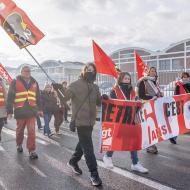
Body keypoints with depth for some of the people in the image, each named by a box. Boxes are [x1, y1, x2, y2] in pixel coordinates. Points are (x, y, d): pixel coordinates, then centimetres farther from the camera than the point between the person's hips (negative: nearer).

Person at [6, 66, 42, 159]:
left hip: (31, 111, 2)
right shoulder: (15, 82, -1)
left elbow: (38, 97, 15)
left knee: (31, 131, -4)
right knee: (20, 130, 16)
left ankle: (32, 151, 3)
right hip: (20, 111, -1)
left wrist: (39, 109, 13)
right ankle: (19, 145, 41)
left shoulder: (34, 83, 10)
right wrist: (9, 111, -5)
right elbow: (10, 97, -3)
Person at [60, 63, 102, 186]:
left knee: (83, 144, 21)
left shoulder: (95, 87, 10)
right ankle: (94, 173, 10)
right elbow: (65, 97, -19)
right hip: (80, 121, -7)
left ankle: (73, 162, 44)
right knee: (88, 147, -4)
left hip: (90, 121, 7)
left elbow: (99, 102, 13)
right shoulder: (76, 85, -9)